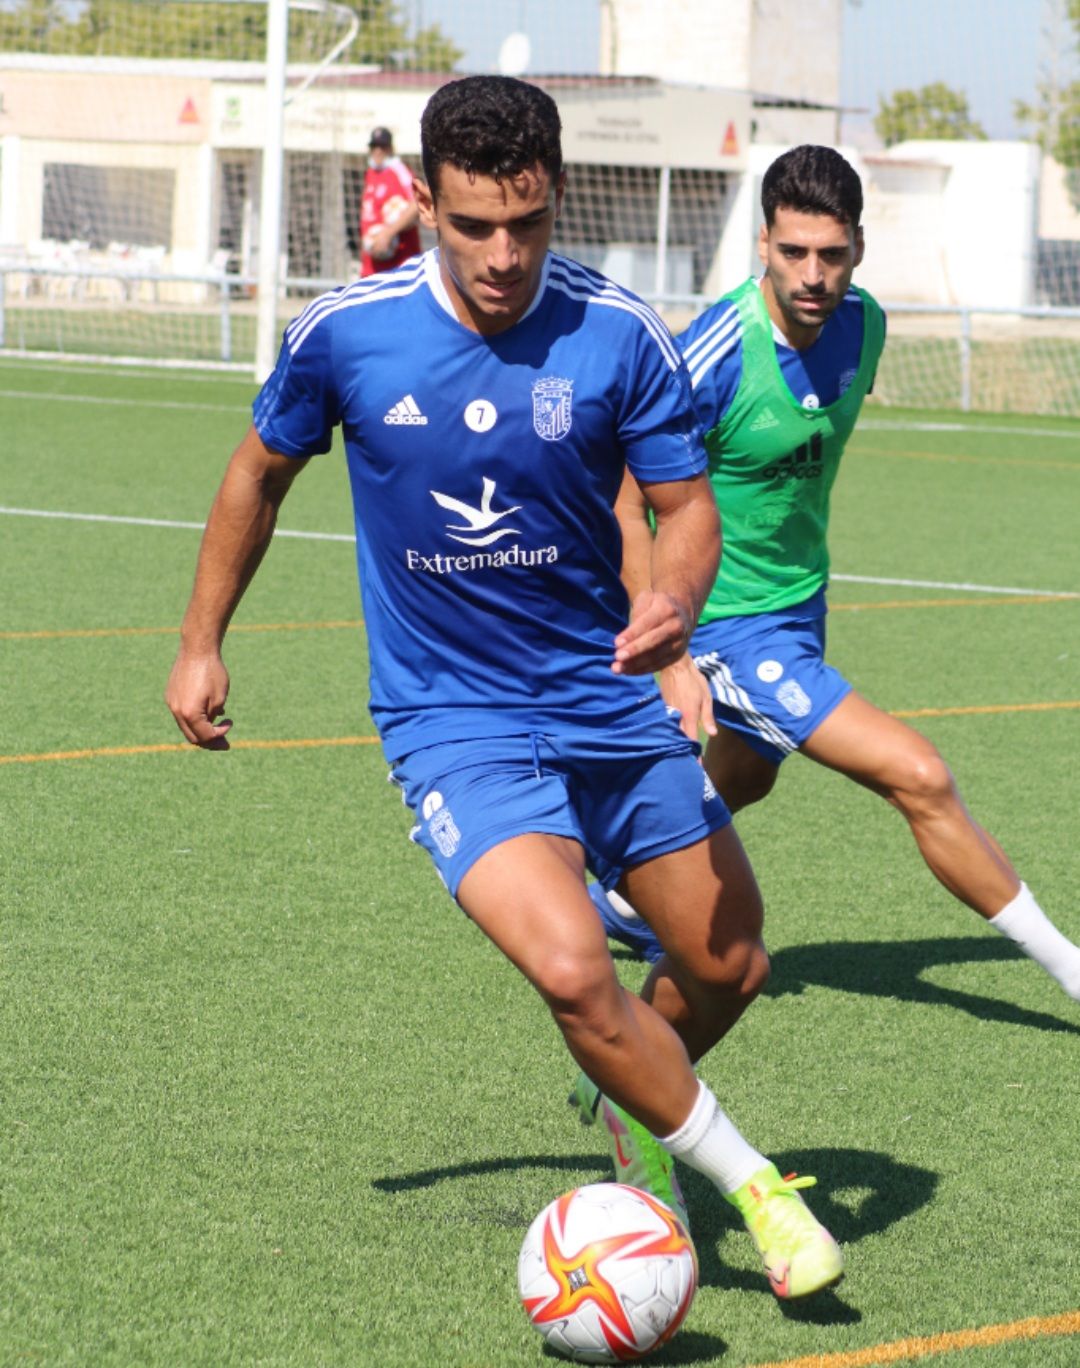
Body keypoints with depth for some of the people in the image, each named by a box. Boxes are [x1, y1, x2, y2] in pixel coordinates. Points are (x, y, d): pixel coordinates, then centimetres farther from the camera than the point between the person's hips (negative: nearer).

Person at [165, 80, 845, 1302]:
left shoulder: (617, 335, -12)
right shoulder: (343, 333, -12)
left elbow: (687, 507, -4)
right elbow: (261, 472, 7)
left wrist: (676, 602, -27)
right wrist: (200, 642, 12)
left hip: (609, 699, 3)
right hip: (452, 723, -3)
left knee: (729, 968, 11)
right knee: (571, 969, -24)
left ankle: (624, 1101, 46)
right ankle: (746, 1183, -2)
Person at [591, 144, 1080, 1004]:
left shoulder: (862, 323, -8)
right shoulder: (716, 358, -28)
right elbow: (626, 508, -20)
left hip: (800, 603, 8)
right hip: (730, 626, -8)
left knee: (742, 781, 29)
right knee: (919, 778, -14)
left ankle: (629, 901, 54)